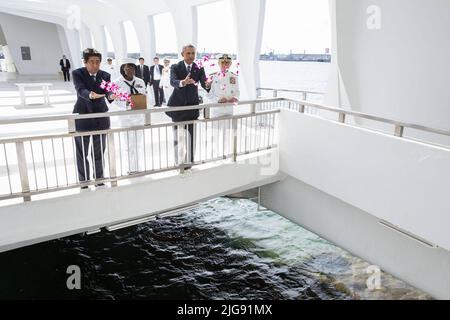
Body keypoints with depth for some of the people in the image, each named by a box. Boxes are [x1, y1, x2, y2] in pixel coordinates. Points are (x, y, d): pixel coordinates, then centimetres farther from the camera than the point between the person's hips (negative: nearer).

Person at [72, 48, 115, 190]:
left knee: (99, 152, 13)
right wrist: (90, 95, -48)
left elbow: (107, 91, -16)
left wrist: (111, 96, -40)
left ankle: (99, 181, 30)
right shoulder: (77, 73, -8)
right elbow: (80, 90, -25)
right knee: (82, 153, 8)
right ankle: (84, 183, 23)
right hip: (82, 118, -2)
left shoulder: (105, 75, 0)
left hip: (100, 117, 2)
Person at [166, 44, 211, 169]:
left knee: (190, 134, 2)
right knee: (177, 135, 11)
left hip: (192, 104, 1)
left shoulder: (199, 69, -1)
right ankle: (177, 161, 27)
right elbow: (173, 82, -24)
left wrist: (207, 85, -39)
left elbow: (204, 83, -14)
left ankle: (189, 161, 14)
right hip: (177, 104, 0)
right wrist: (183, 82, -46)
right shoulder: (175, 67, -6)